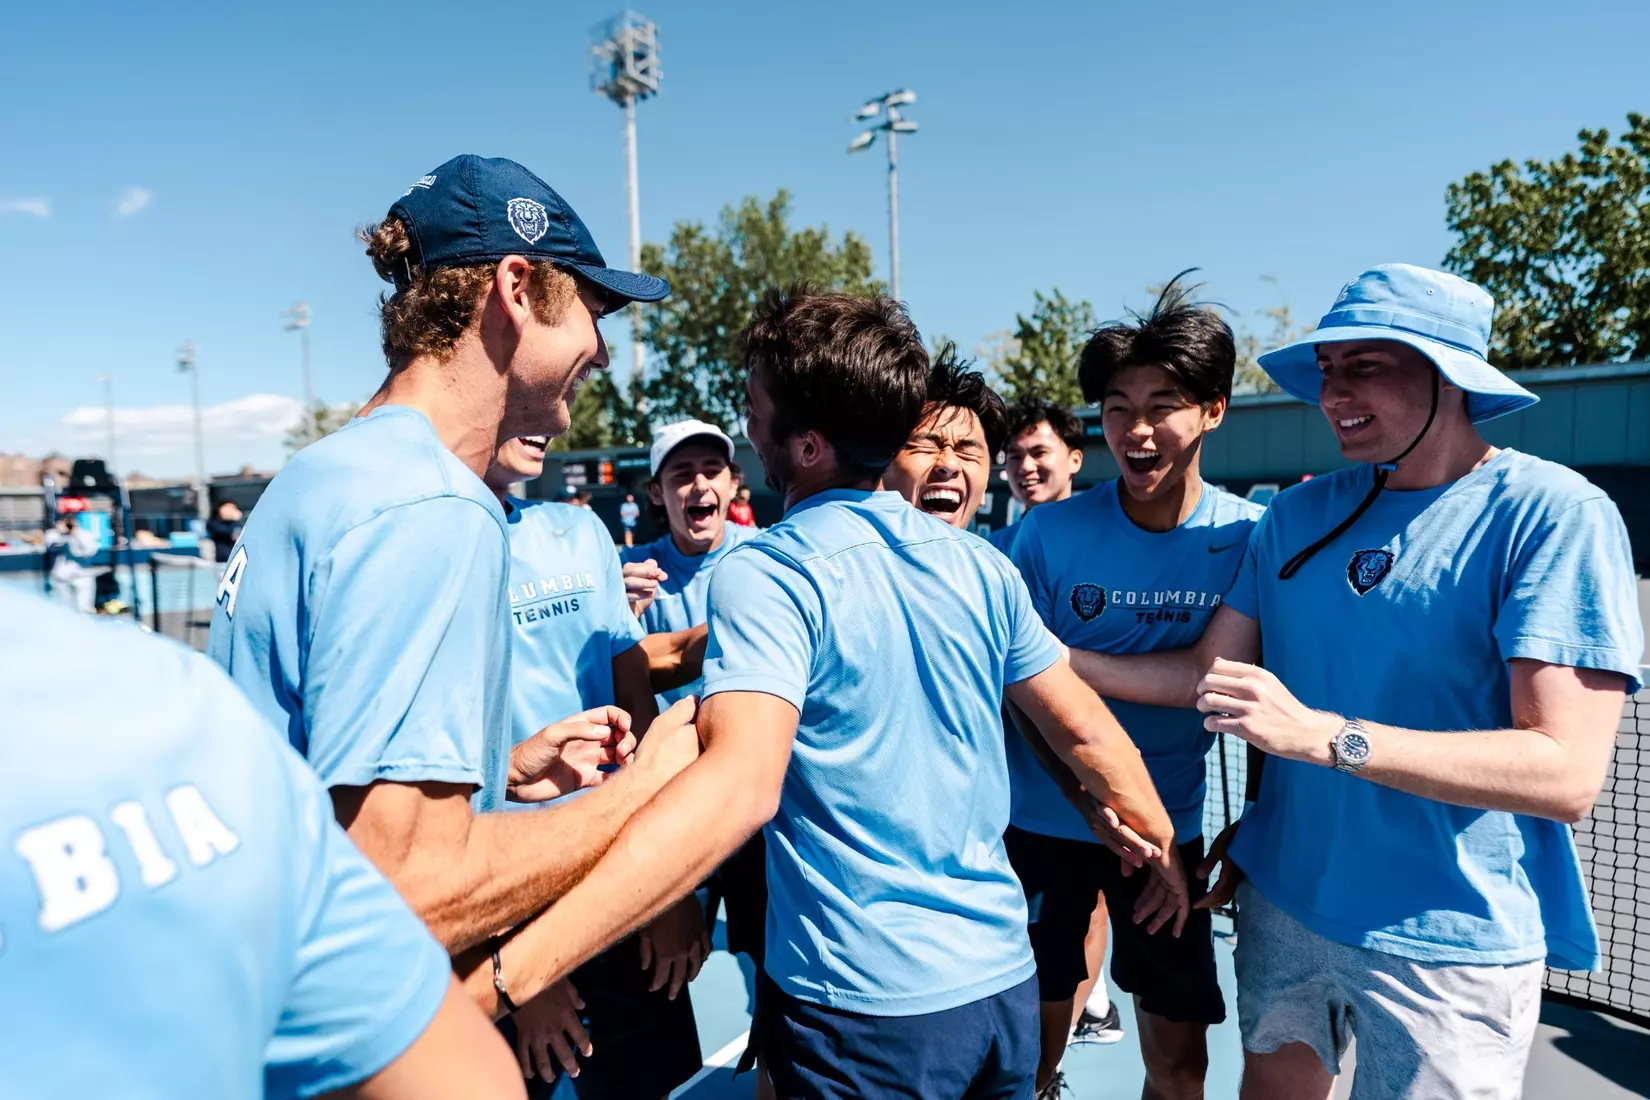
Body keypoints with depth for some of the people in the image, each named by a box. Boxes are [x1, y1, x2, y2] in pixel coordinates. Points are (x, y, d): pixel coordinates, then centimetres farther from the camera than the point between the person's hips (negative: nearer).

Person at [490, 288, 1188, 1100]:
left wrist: (515, 968, -38)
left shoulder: (765, 575, -19)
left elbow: (740, 784, -33)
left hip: (865, 1007, -6)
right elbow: (1087, 732, 5)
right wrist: (1166, 851, 21)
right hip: (1004, 981, 6)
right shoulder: (979, 564, 0)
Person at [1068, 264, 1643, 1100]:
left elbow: (1568, 773, -21)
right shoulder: (1297, 513, 2)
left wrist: (1320, 735, -30)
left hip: (1450, 937, -4)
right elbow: (1207, 672, 3)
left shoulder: (1555, 516, -14)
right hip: (1282, 901, 5)